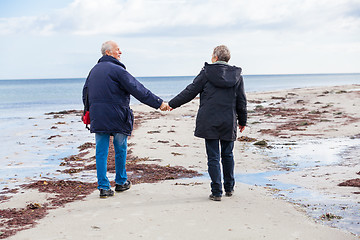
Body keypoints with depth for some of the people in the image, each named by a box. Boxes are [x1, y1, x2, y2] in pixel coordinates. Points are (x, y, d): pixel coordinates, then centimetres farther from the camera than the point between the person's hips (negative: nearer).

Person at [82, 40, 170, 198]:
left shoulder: (94, 70, 13)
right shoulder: (117, 70, -12)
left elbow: (85, 93, 21)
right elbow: (138, 90, -16)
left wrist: (90, 110, 29)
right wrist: (158, 103, -13)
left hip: (97, 118, 6)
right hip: (117, 117, -6)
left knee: (101, 152, 5)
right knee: (120, 150, 12)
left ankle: (103, 187, 2)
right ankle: (121, 182, 25)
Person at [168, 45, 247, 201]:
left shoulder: (207, 73, -4)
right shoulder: (237, 75, 6)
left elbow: (190, 91, -2)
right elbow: (241, 101, 10)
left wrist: (172, 104, 8)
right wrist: (242, 121, 21)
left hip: (209, 122, -3)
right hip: (228, 123, 3)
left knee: (213, 157, 0)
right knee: (227, 155, 17)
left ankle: (216, 192, 1)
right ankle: (229, 188, 26)